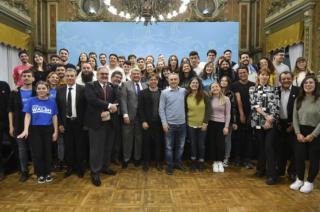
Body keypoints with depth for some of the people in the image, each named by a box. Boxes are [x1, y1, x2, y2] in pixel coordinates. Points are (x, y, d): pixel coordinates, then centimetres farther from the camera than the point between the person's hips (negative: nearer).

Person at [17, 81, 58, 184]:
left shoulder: (52, 101, 1)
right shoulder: (31, 101, -1)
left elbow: (54, 117, 4)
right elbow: (27, 116, -3)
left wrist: (55, 131, 1)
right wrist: (26, 130, -15)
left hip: (48, 130, 1)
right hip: (35, 130, 0)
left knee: (47, 152, 9)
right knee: (37, 153, 7)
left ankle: (48, 173, 25)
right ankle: (40, 174, 23)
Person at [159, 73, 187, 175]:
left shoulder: (183, 91, 2)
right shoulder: (164, 93, -5)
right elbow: (161, 109, -6)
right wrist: (164, 122, -12)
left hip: (182, 123, 3)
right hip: (170, 124, -3)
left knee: (180, 146, 15)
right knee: (169, 146, 7)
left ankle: (178, 162, 33)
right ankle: (169, 165, 20)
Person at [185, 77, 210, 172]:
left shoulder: (204, 95, -7)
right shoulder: (187, 96, -1)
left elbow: (207, 109, -7)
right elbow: (185, 110, 6)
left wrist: (205, 122, -12)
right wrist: (186, 121, 1)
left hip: (202, 124, -1)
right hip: (191, 124, 2)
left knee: (201, 143, 9)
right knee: (193, 143, 12)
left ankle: (201, 162, 26)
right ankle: (193, 161, 28)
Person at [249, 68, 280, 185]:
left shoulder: (274, 89, 8)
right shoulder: (252, 89, 8)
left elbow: (276, 106, -1)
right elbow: (254, 105, -4)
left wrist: (270, 119, -13)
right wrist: (266, 115, -14)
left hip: (271, 122, -1)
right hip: (258, 121, 1)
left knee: (269, 147, -6)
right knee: (261, 146, 10)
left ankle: (271, 174, 0)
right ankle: (261, 168, 28)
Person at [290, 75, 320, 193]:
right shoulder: (298, 99, 6)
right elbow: (295, 118, 4)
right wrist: (298, 133, -7)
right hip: (300, 132, 4)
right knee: (299, 156, 5)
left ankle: (309, 182, 25)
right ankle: (299, 179, 25)